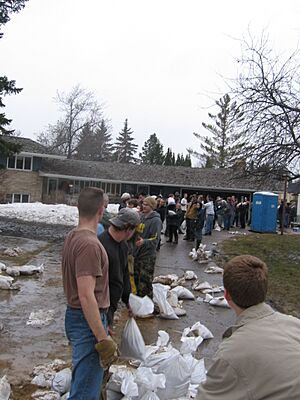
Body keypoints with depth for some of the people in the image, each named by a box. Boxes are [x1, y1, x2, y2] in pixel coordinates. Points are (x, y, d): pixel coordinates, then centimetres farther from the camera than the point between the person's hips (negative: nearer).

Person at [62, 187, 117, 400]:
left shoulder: (72, 237, 6)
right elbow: (86, 296, -27)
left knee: (82, 381, 25)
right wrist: (103, 339, -25)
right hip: (88, 321, -10)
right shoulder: (90, 244, -24)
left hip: (74, 316, 10)